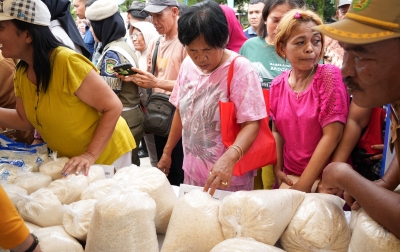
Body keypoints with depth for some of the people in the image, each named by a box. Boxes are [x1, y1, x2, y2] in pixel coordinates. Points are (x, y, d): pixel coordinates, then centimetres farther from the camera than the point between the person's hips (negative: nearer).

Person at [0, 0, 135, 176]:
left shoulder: (67, 62, -27)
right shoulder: (22, 73, -4)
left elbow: (113, 107, -24)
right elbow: (25, 120, 7)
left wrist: (90, 155, -27)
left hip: (106, 154, -7)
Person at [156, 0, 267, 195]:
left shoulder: (240, 69, -18)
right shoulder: (188, 65, 0)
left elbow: (252, 124, -22)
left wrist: (229, 158, -39)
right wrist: (167, 150, 16)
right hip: (192, 171, 6)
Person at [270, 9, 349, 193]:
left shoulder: (329, 75, -14)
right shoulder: (278, 84, 0)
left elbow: (332, 135, -18)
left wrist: (303, 185, -17)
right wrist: (277, 169, -2)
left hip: (325, 178, -3)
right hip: (289, 176, 4)